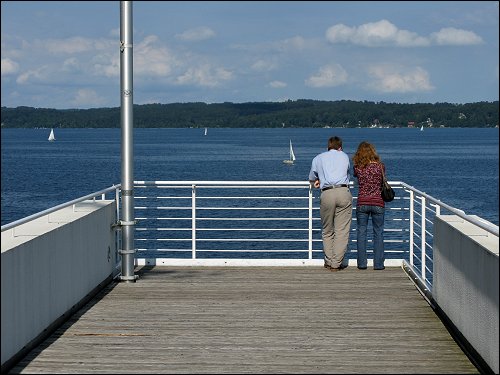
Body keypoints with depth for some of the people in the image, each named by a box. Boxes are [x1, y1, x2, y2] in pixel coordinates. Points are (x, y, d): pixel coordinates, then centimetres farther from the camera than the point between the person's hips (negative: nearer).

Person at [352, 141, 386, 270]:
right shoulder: (380, 166, -4)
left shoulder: (358, 168, -6)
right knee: (378, 233, 9)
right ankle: (378, 263, 8)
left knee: (361, 232, 10)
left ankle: (362, 263, 9)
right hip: (378, 203, 0)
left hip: (362, 203, 0)